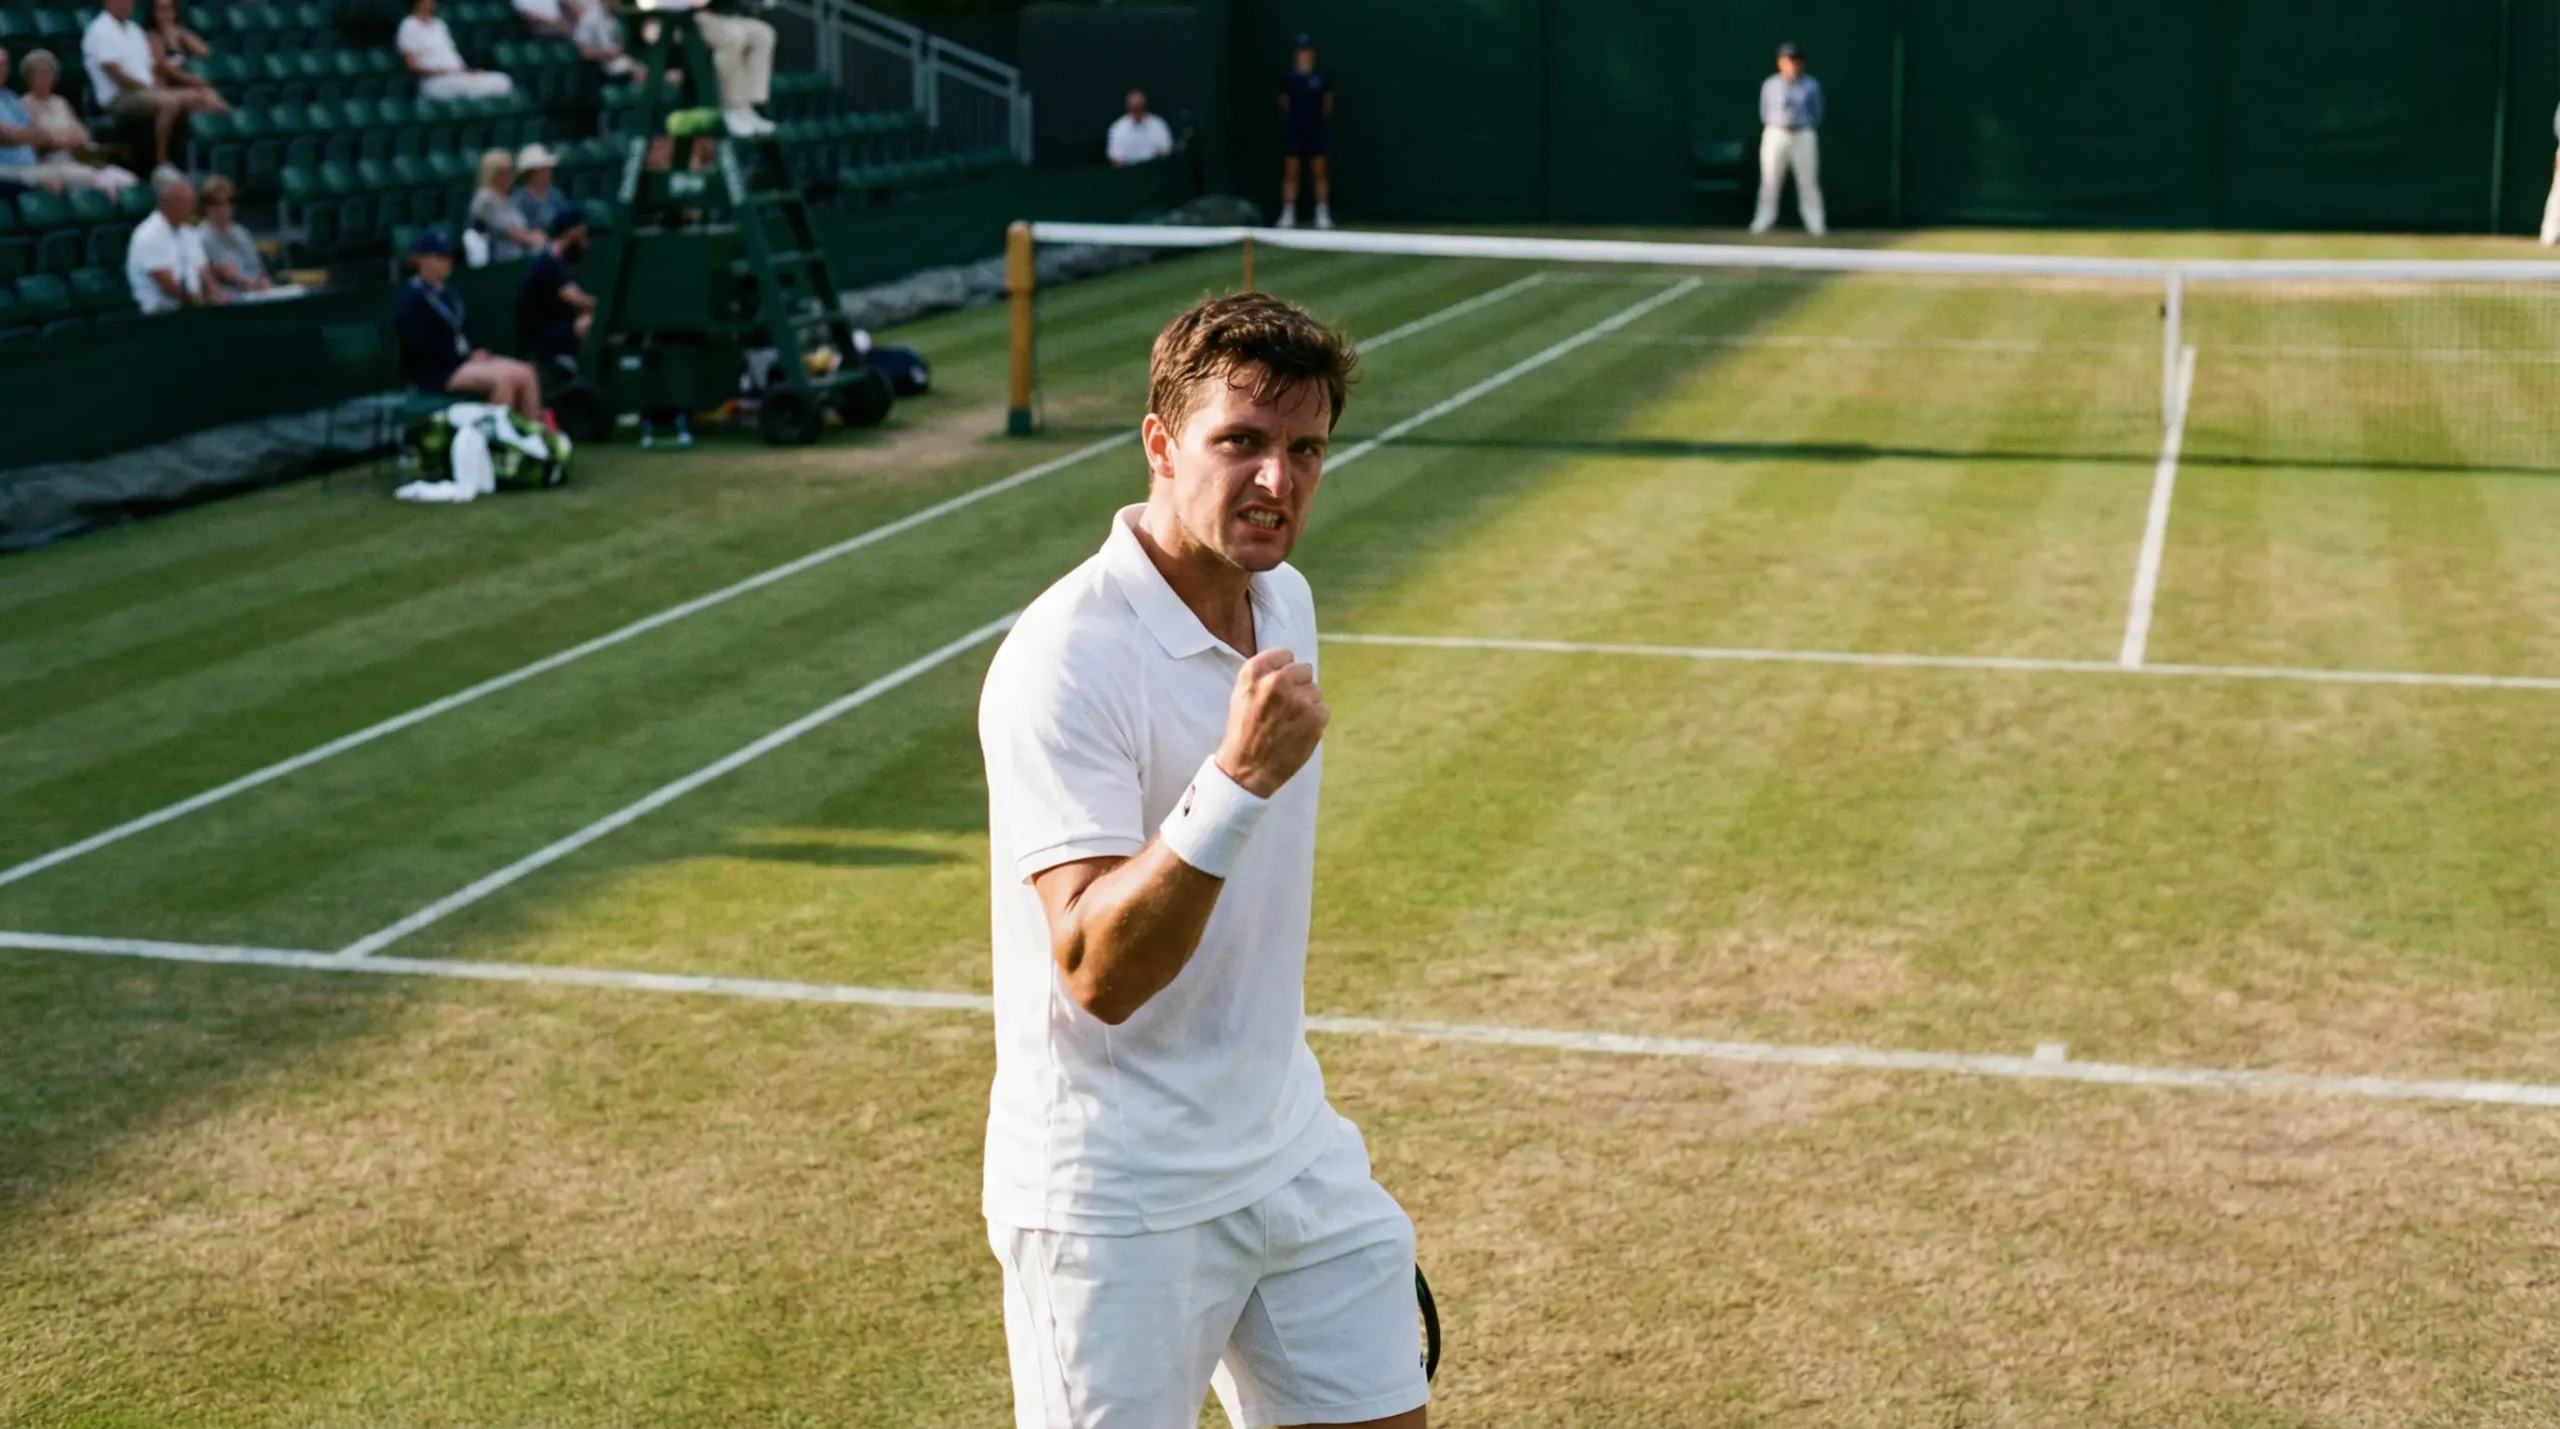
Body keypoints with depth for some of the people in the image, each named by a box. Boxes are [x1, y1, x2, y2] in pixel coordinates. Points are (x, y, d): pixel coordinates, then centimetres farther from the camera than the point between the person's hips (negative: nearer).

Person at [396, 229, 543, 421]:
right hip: (432, 371, -9)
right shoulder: (412, 298, -11)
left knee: (525, 374, -9)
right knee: (501, 378, -29)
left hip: (463, 360, 9)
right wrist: (468, 359, -15)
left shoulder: (446, 291, 15)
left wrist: (476, 352, 2)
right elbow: (422, 348, -17)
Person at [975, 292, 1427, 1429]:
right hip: (1115, 1200, -8)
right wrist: (1235, 781, -38)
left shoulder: (1286, 603, 5)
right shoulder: (1067, 659, -22)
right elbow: (1098, 970, -28)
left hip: (1292, 1154, 8)